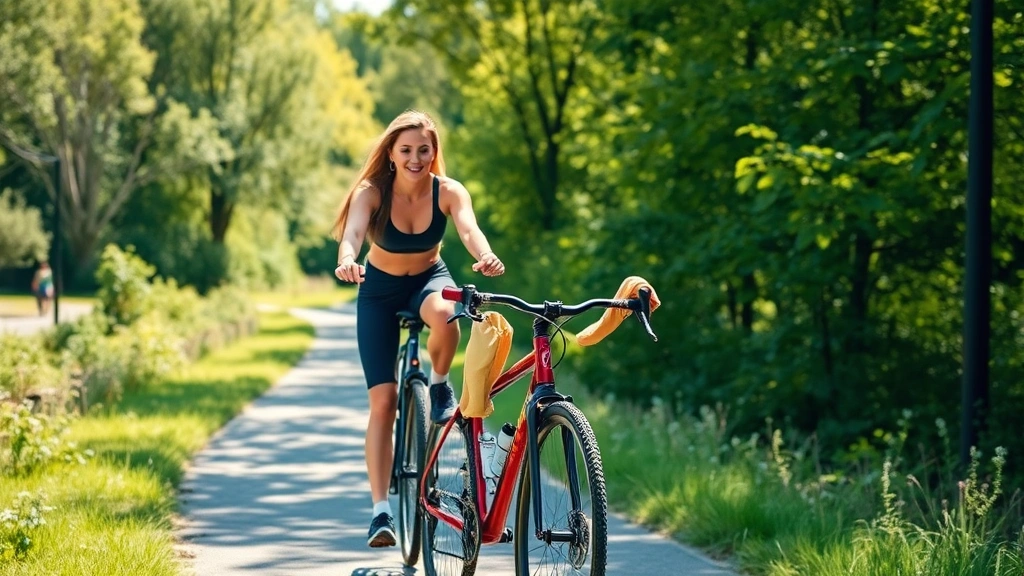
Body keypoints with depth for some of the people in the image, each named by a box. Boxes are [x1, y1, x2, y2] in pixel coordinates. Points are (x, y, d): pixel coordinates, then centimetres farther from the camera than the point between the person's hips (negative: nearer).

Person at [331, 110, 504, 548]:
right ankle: (380, 510, -6)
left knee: (443, 316, -39)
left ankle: (439, 384, -7)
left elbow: (468, 228, -38)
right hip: (379, 290, 0)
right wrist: (347, 260, -64)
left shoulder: (448, 191, -20)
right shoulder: (372, 192, -23)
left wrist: (486, 257, -61)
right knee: (383, 400, -10)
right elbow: (352, 231, -40)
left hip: (429, 279, 0)